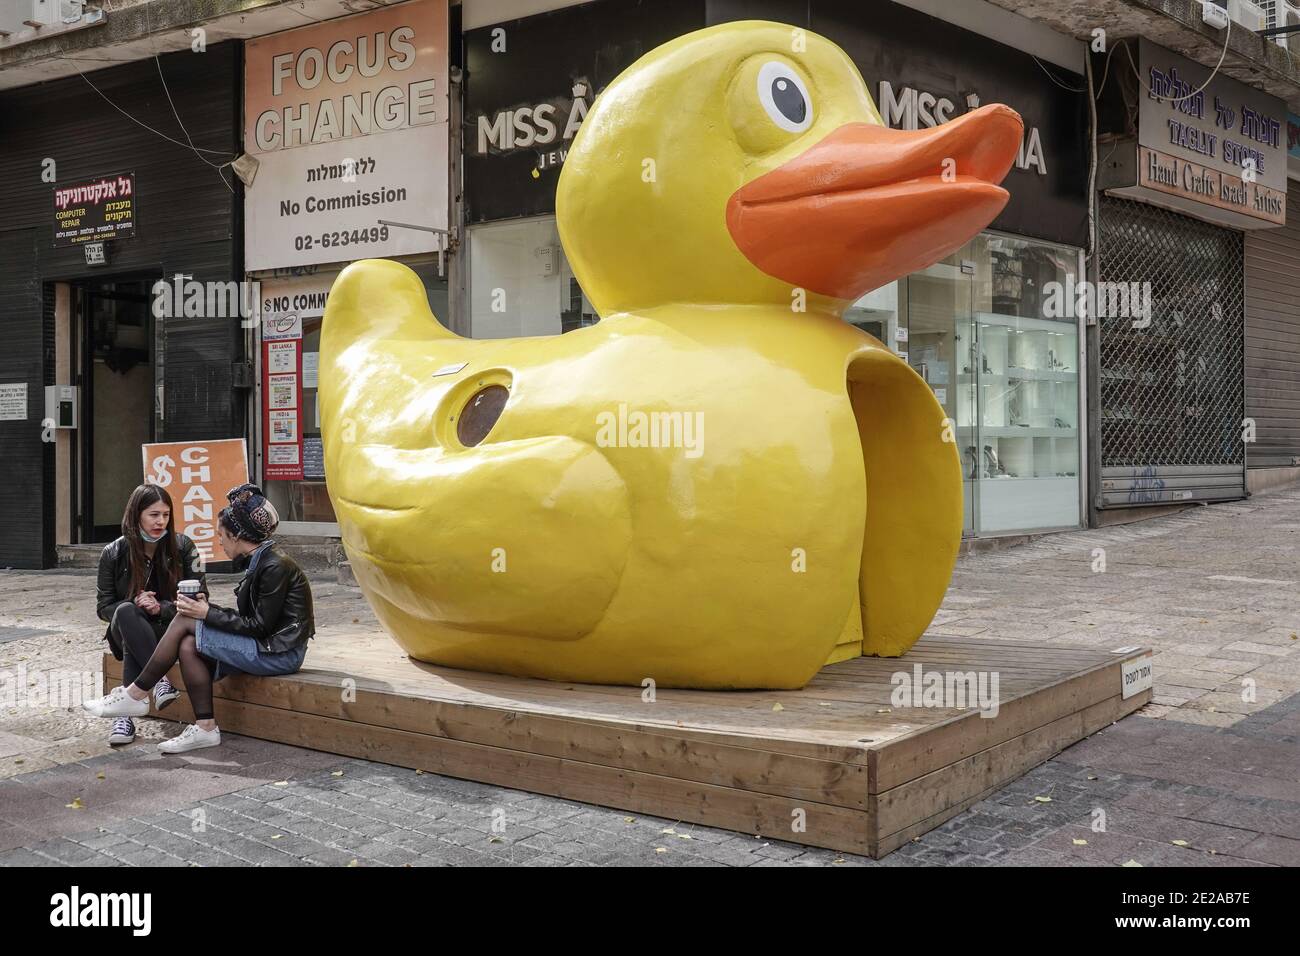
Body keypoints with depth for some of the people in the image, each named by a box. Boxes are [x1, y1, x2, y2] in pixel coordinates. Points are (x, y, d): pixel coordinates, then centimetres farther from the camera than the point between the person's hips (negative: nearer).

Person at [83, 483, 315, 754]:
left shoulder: (275, 566, -17)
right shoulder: (259, 561, 12)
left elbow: (261, 626, -18)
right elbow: (249, 617, 12)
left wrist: (208, 614, -14)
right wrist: (208, 608, -1)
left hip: (279, 652, -9)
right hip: (266, 647, 9)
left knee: (184, 622, -11)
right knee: (188, 647, -10)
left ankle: (135, 696, 0)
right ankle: (205, 728, -8)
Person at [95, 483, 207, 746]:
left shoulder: (182, 547, -1)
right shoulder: (113, 554, 1)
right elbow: (103, 607, 4)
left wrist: (160, 607, -17)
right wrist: (134, 605, -18)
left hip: (172, 630, 0)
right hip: (127, 633, 1)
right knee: (126, 613, -35)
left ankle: (127, 714, -35)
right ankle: (159, 680, -38)